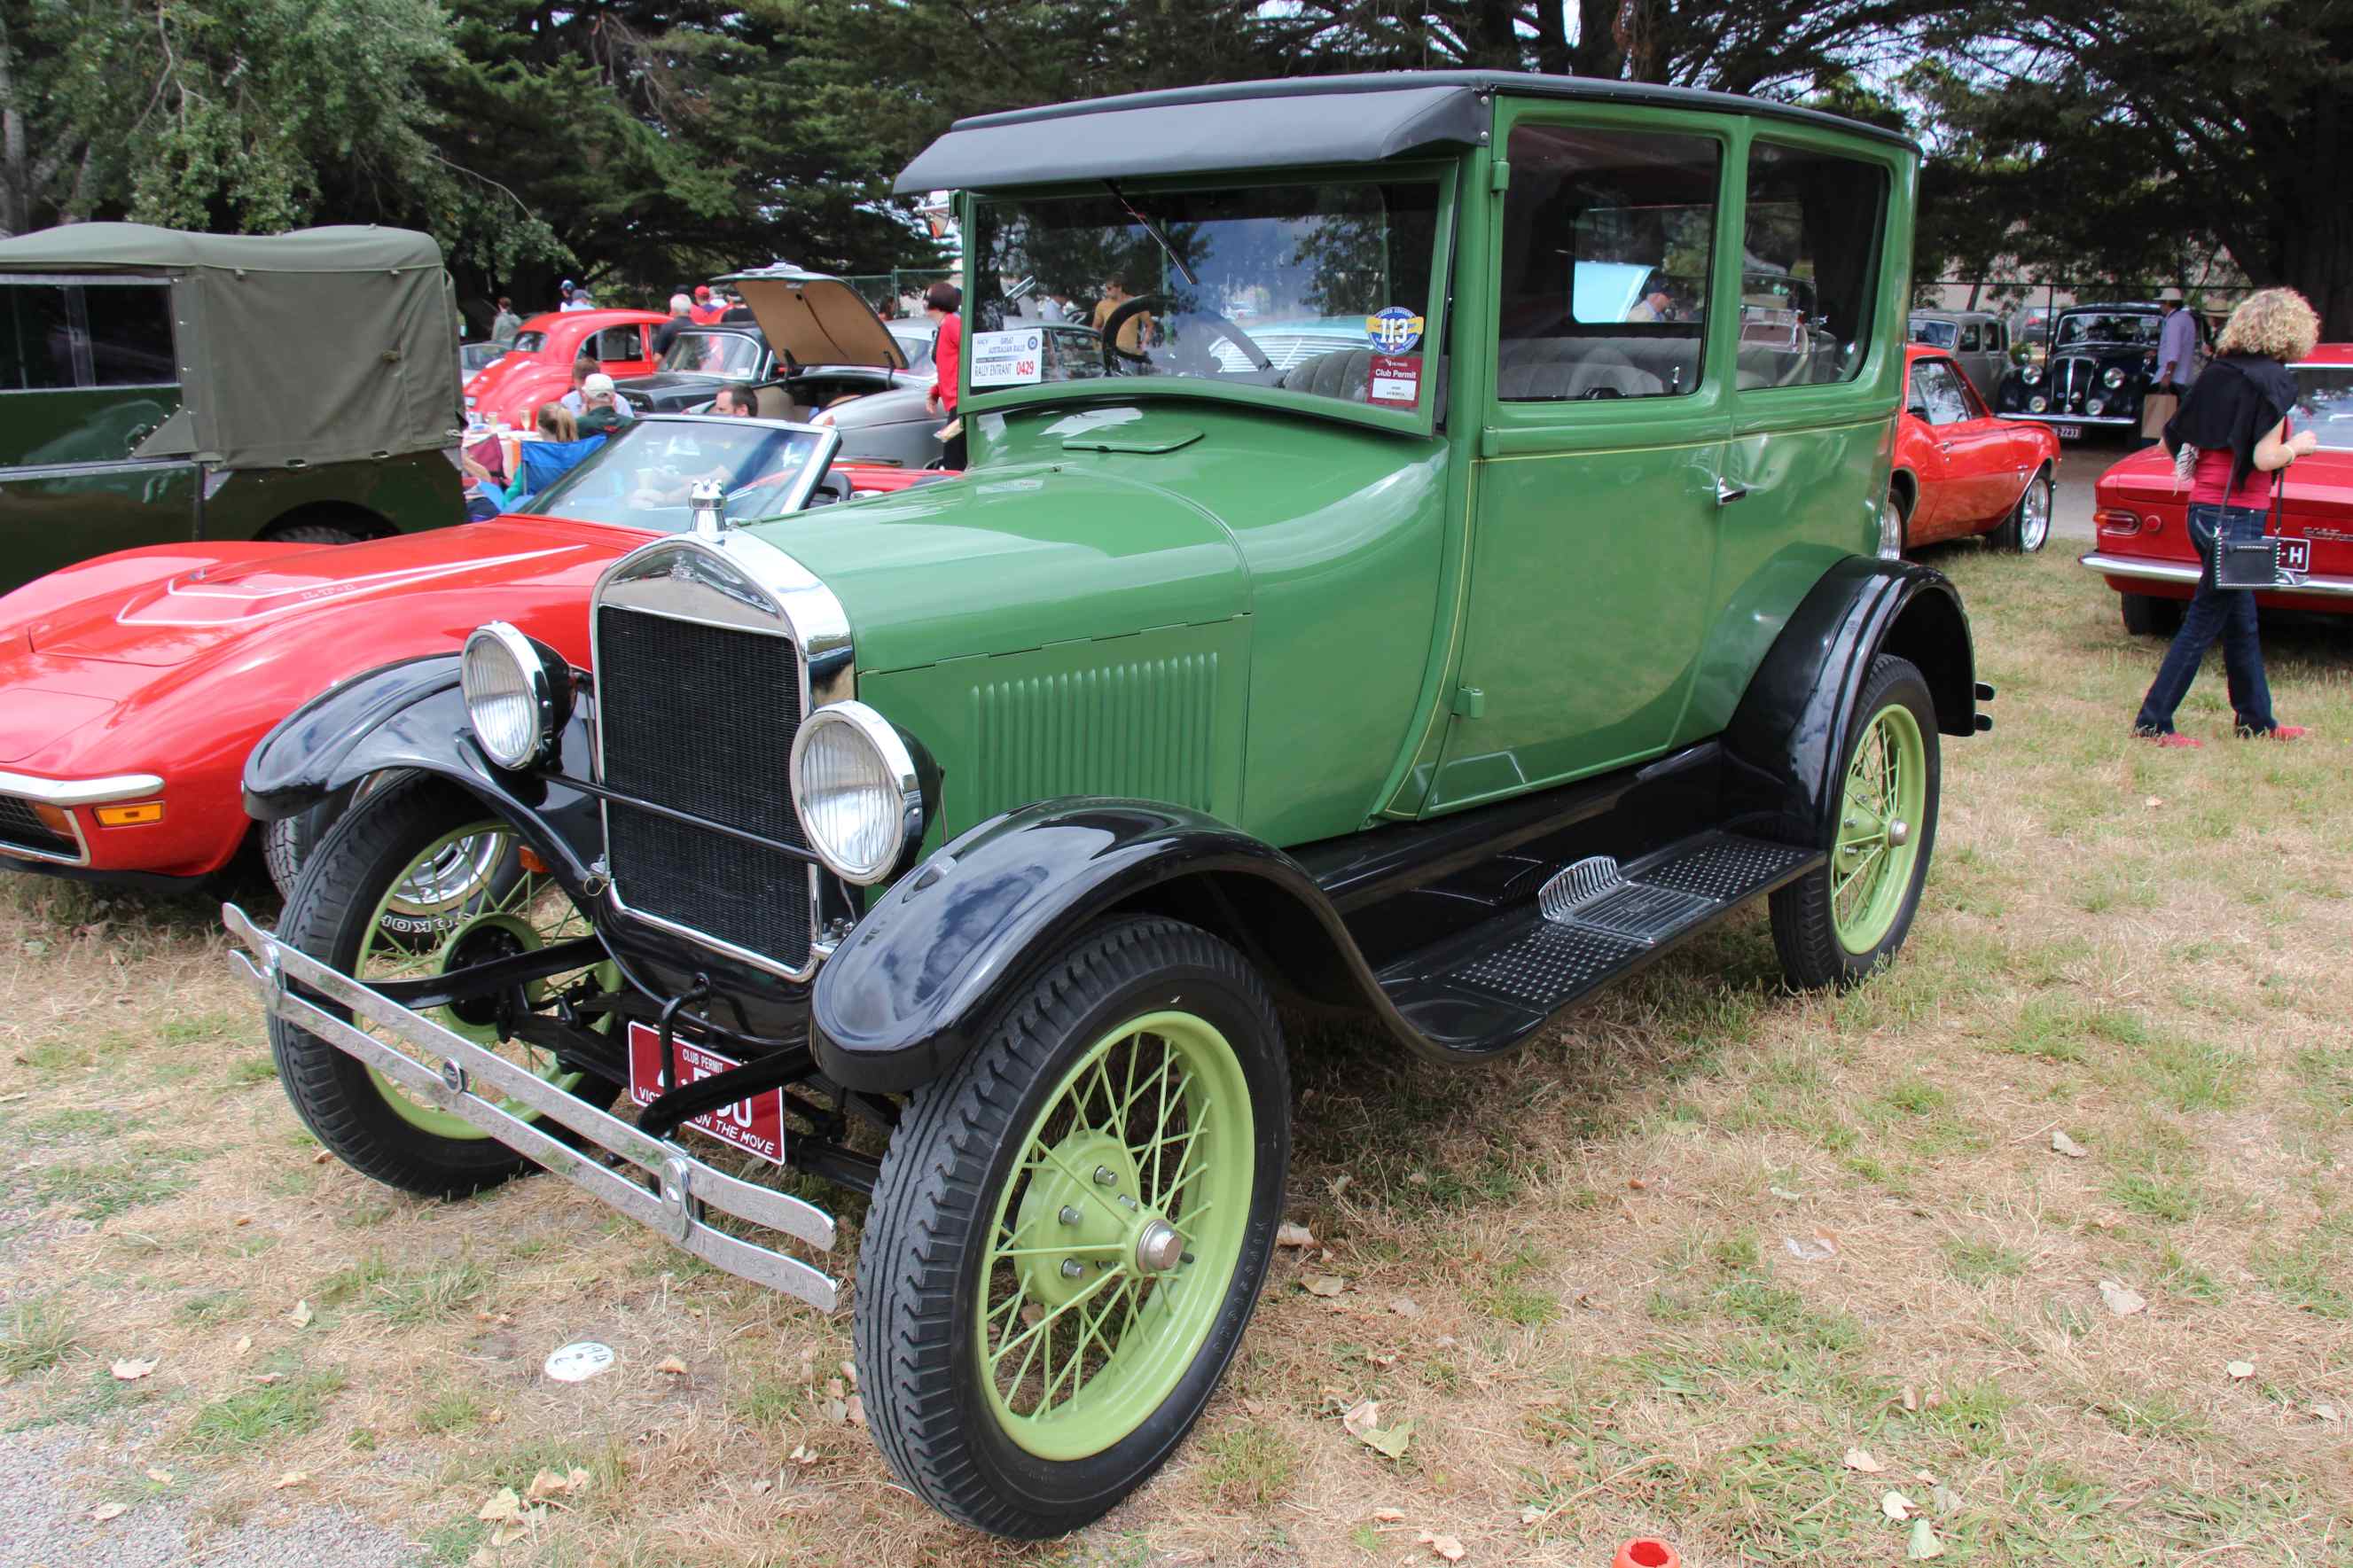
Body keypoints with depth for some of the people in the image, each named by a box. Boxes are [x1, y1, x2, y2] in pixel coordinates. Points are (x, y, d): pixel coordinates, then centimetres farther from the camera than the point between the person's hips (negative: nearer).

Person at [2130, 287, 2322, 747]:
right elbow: (2265, 458, -19)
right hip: (2239, 515, -8)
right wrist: (2298, 445, 0)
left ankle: (2256, 720, 27)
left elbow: (2170, 438, 11)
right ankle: (2153, 722, 0)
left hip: (2203, 511, 8)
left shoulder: (2217, 373, 7)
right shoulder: (2274, 380, -13)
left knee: (2241, 621, 17)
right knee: (2204, 622, -2)